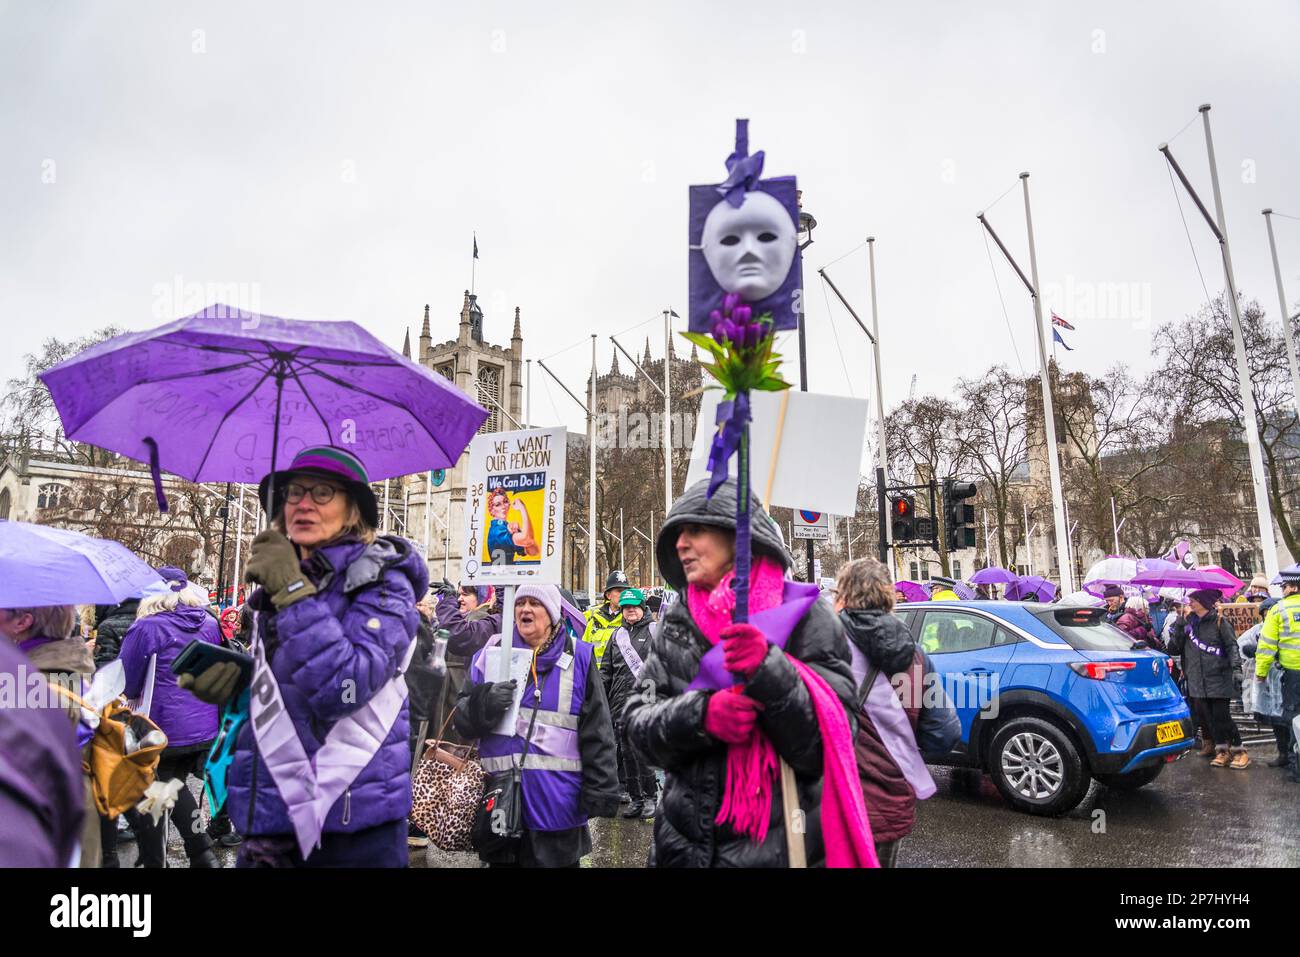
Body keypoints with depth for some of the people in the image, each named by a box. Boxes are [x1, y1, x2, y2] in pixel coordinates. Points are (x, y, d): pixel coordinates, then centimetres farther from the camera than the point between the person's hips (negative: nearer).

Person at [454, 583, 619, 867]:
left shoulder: (578, 658, -1)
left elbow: (597, 732, -1)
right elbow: (463, 719, 4)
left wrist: (600, 793, -4)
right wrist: (486, 702, -17)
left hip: (558, 802, -2)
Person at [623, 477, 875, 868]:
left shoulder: (804, 614, -11)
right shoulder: (677, 623, 1)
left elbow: (831, 745, -15)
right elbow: (637, 721, -4)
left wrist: (770, 673, -30)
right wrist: (701, 714, -22)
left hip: (776, 846, -3)